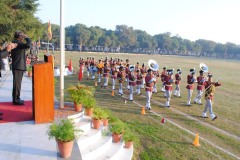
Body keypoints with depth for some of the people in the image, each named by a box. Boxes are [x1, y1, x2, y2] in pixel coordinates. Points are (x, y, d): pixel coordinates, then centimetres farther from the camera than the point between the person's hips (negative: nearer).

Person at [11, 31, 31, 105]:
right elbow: (28, 45, -32)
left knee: (17, 83, 15)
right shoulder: (18, 43, -16)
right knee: (17, 83, -5)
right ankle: (16, 100, 1)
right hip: (18, 67, -10)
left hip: (17, 66, 10)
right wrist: (27, 38, -18)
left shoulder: (15, 43, 17)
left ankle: (16, 98, 23)